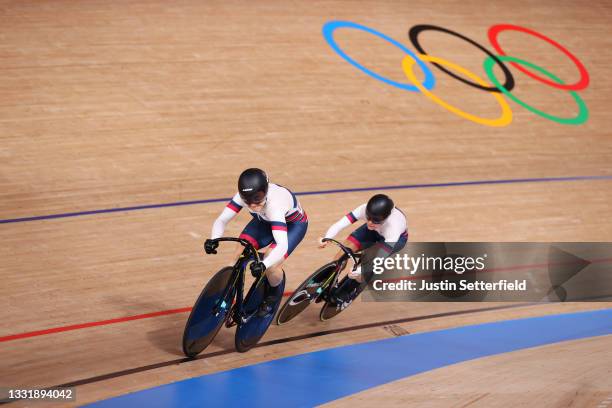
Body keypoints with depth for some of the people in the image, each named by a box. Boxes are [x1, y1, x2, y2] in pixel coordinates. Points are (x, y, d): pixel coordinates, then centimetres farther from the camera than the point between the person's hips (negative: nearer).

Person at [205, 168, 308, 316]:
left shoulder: (275, 203, -44)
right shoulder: (243, 197, -29)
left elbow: (282, 245, -52)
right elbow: (221, 220, -26)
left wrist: (264, 265, -67)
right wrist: (213, 239, -46)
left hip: (293, 224, -5)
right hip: (265, 221, 5)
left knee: (271, 267, -24)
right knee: (239, 257, -15)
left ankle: (274, 294, 10)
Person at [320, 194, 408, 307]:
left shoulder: (393, 225, -44)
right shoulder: (365, 209, -37)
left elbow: (381, 258, -47)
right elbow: (340, 224, -45)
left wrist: (361, 270, -61)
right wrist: (326, 238, -63)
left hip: (397, 237, -3)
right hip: (375, 232, 3)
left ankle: (352, 289, -2)